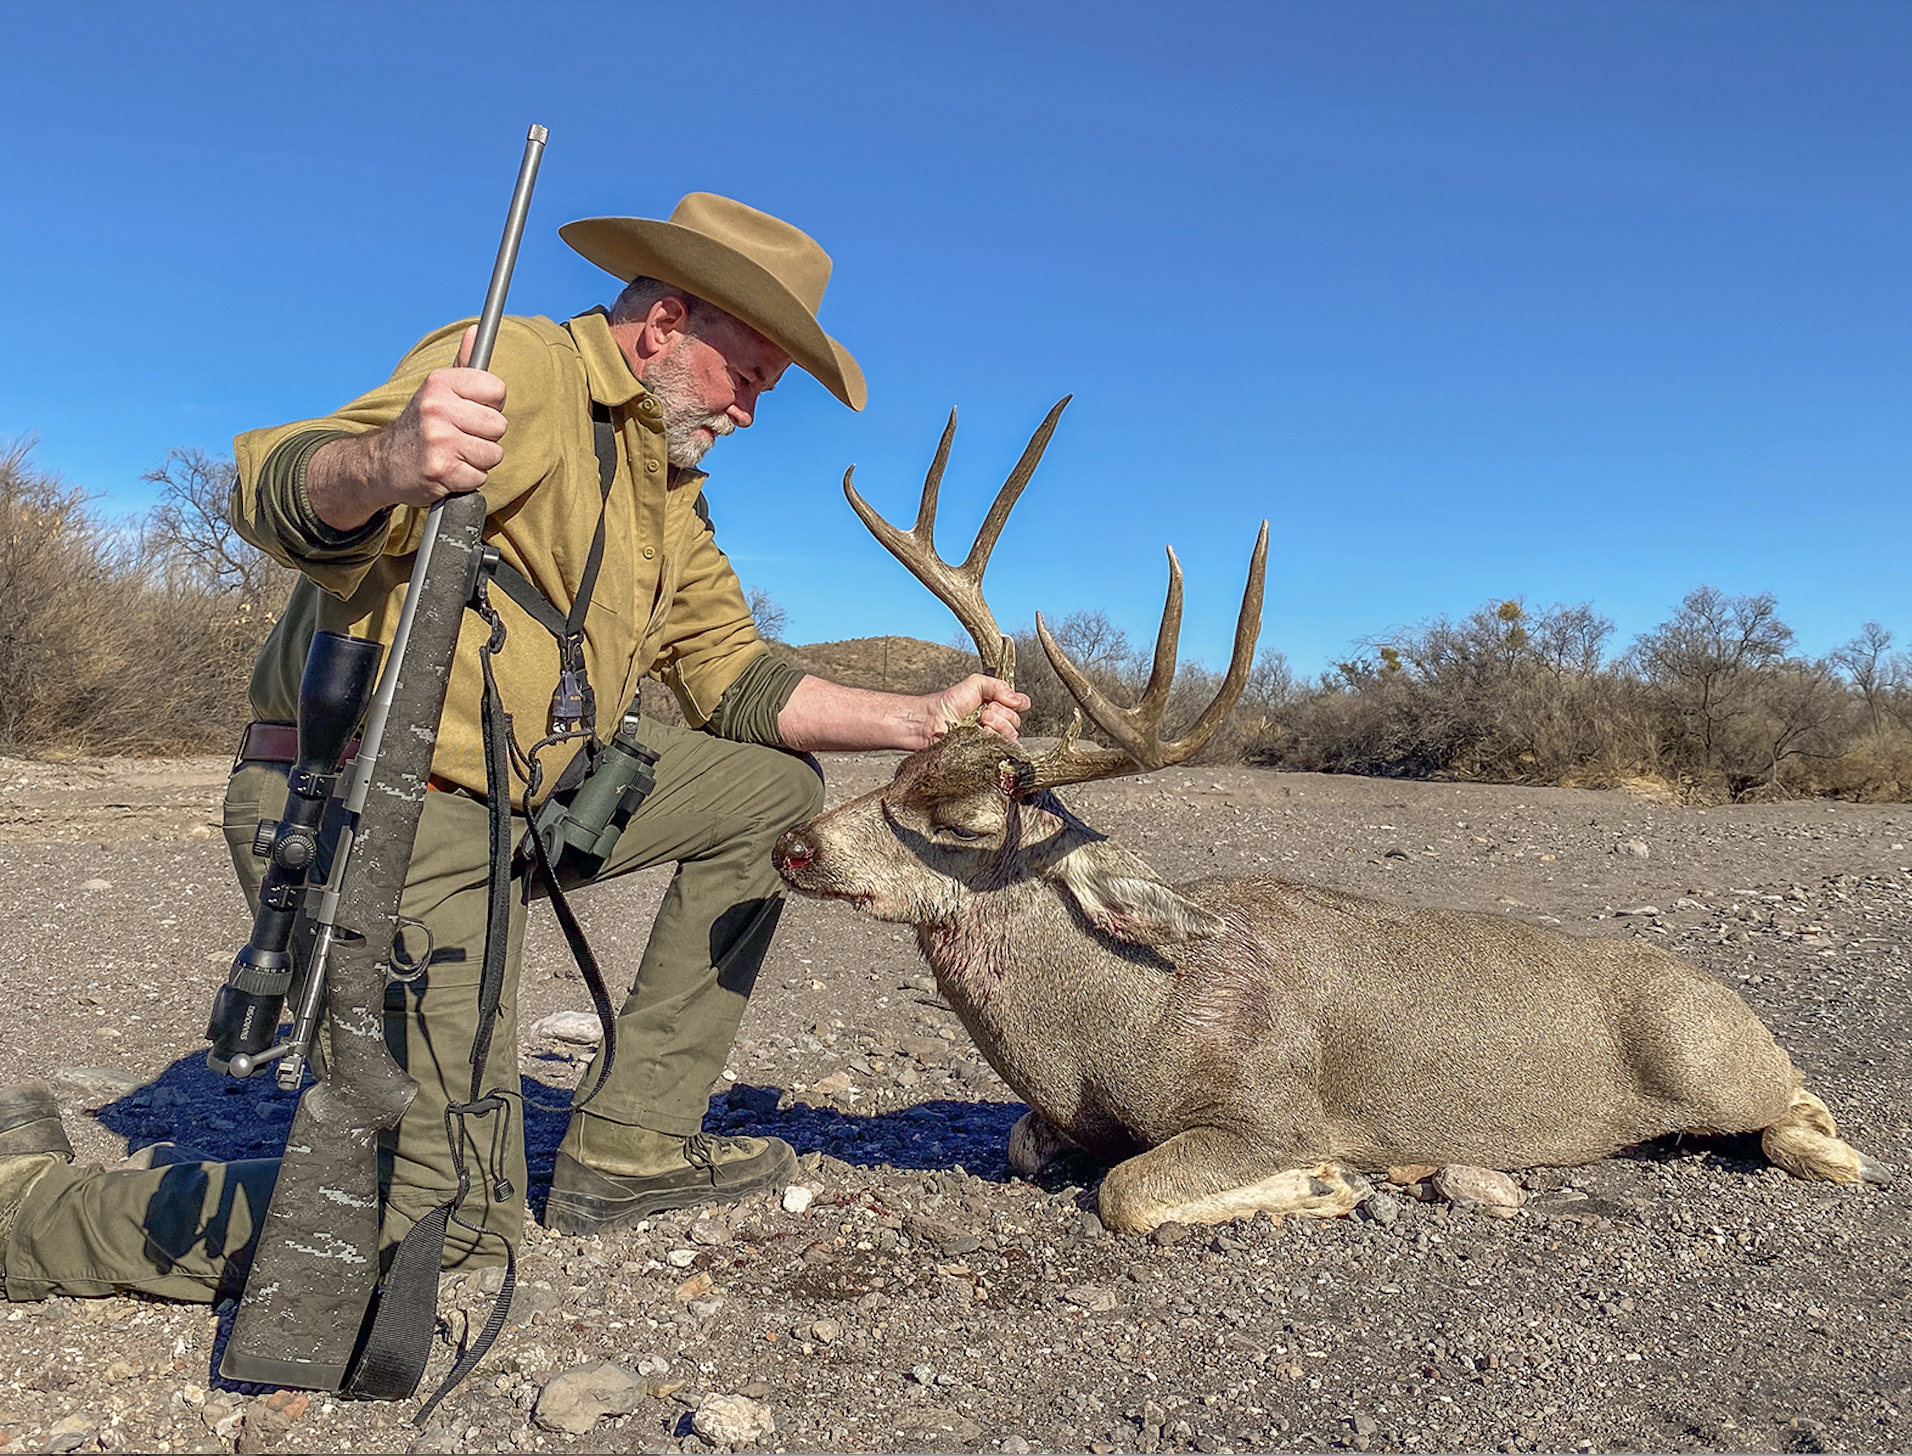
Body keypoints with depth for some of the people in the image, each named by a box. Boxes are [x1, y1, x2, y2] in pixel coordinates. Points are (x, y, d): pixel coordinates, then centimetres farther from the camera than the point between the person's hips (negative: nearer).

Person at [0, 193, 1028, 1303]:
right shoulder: (517, 369, -12)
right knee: (447, 1220, -11)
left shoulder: (670, 486, 15)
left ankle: (631, 1143, 6)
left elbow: (731, 675, 10)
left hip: (518, 799, 9)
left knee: (780, 785, 5)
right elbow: (279, 492, -26)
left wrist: (920, 720, -1)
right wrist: (389, 462, -50)